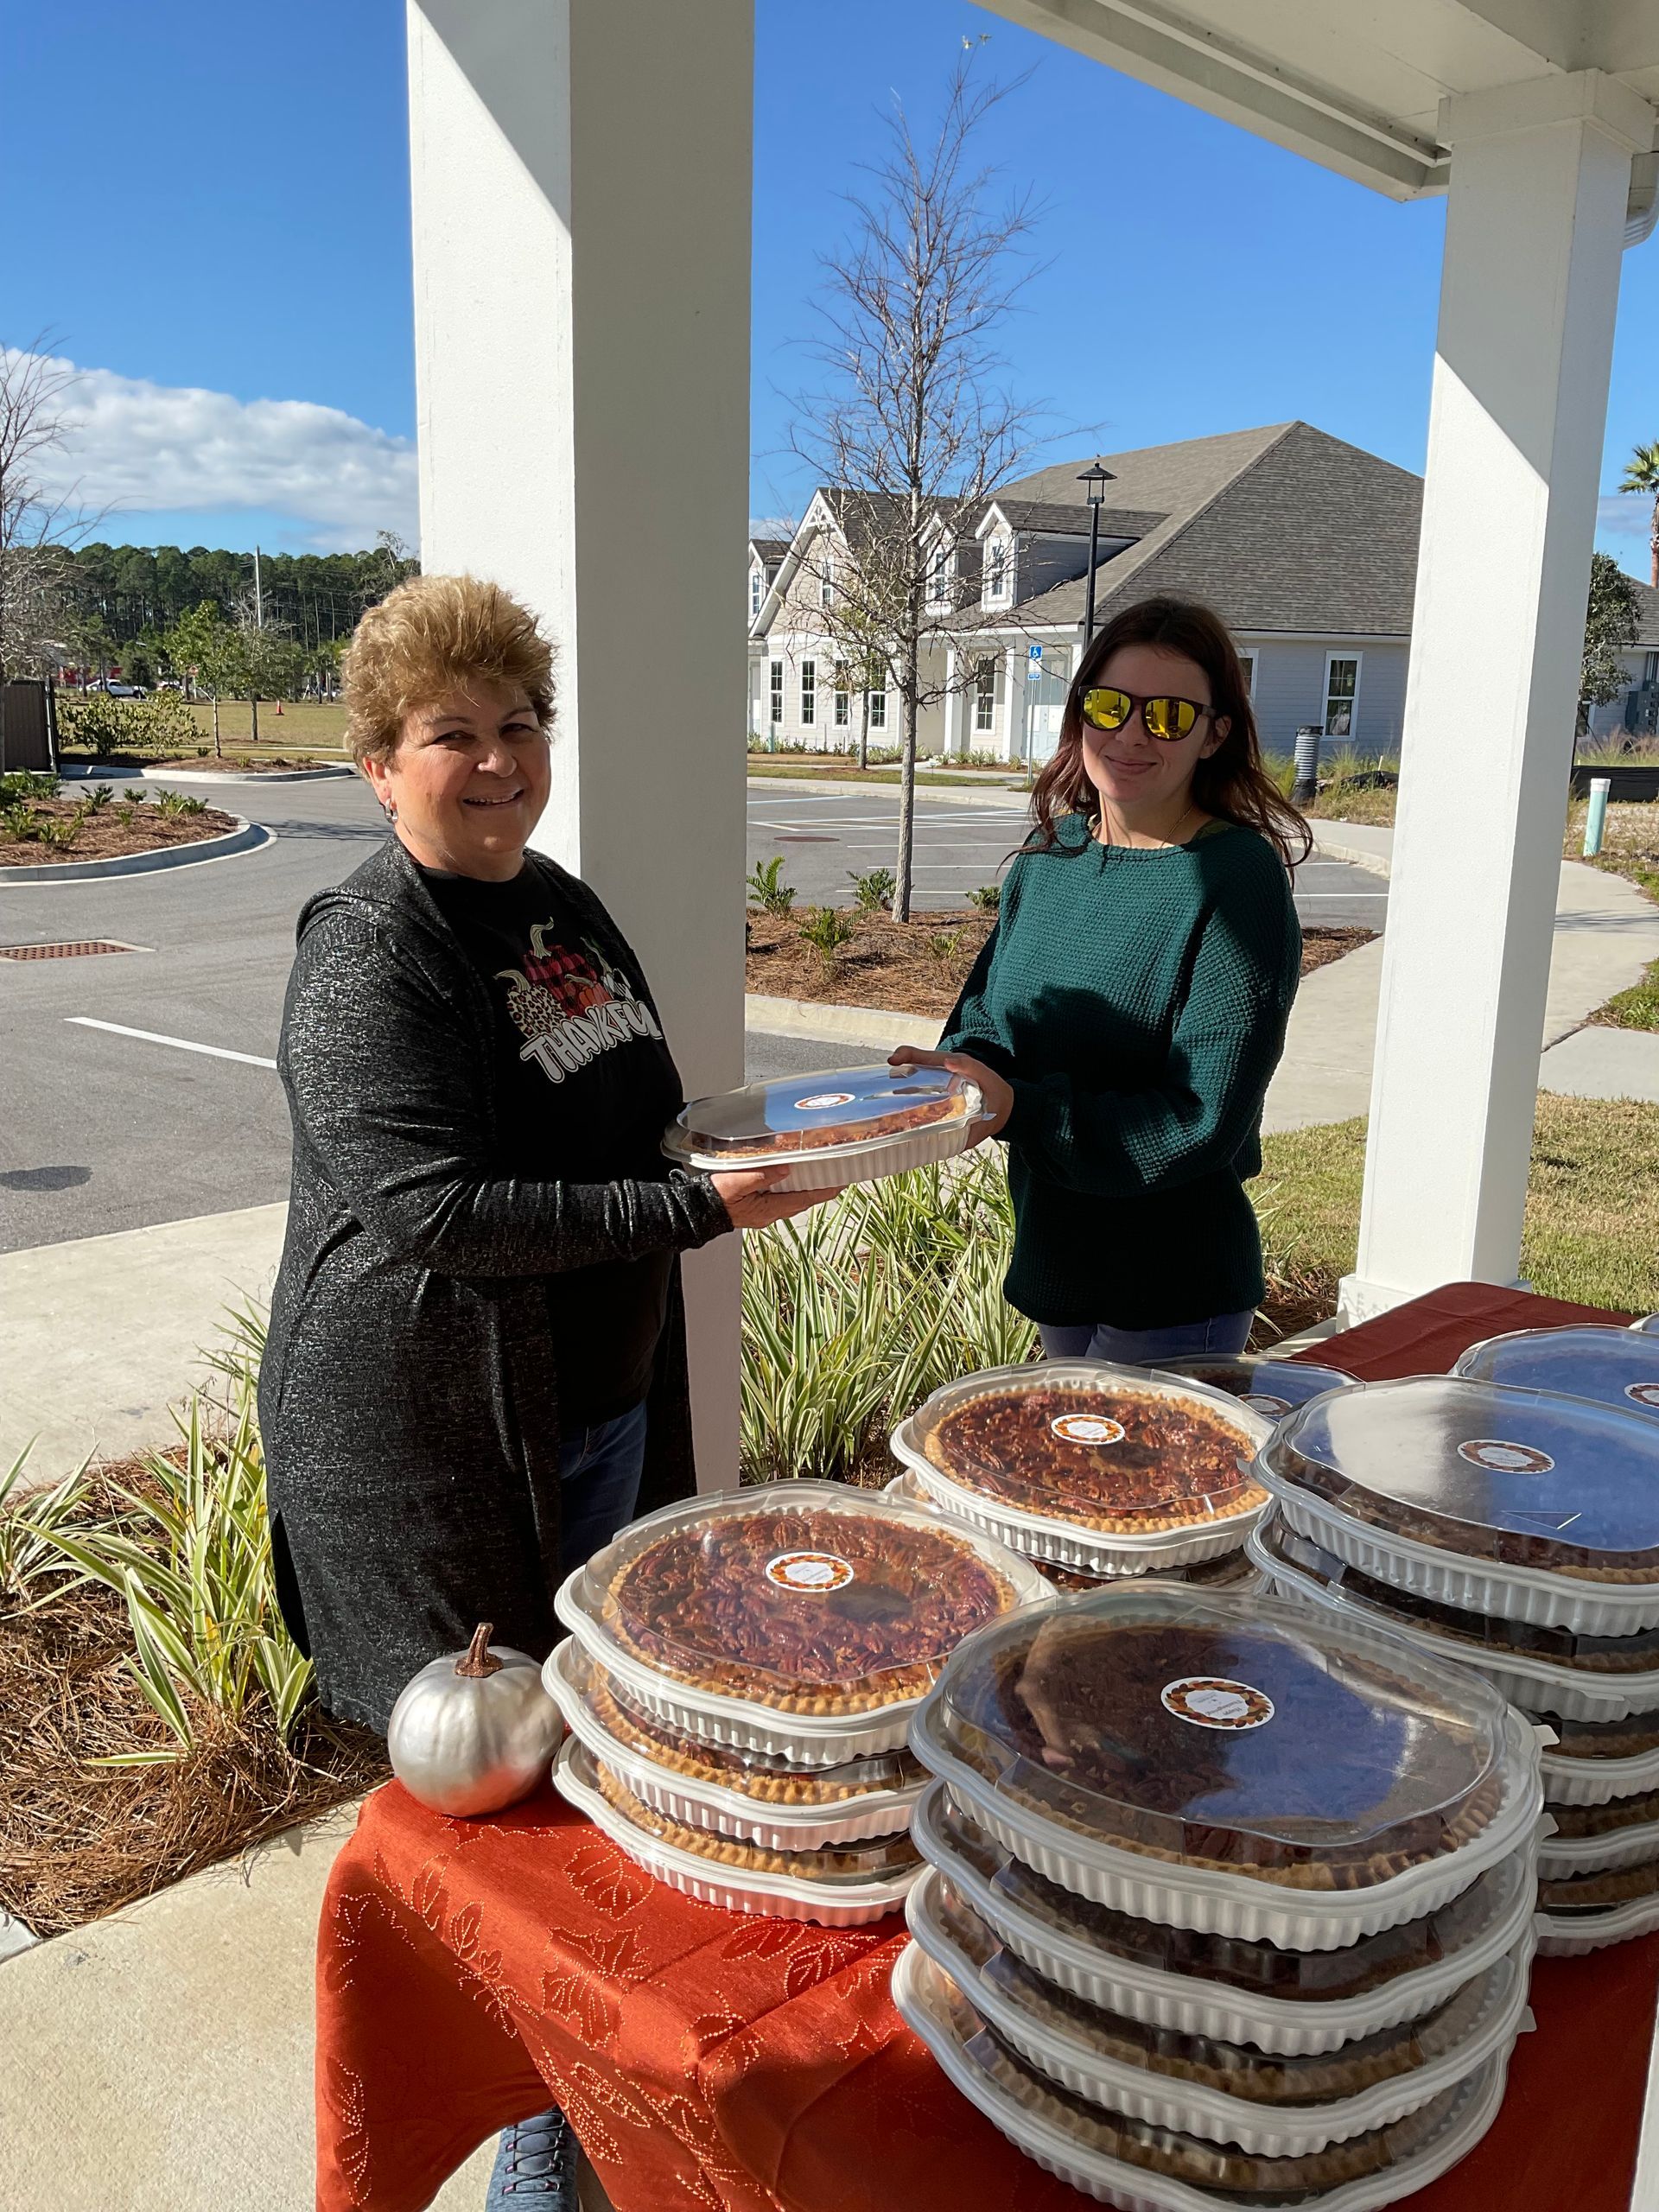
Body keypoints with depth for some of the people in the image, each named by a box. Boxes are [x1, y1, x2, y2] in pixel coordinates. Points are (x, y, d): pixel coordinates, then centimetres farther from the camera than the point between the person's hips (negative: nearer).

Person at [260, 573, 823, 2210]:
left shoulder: (565, 910, 9)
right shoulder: (369, 957, -17)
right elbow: (436, 1210, -27)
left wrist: (753, 1145, 7)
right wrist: (697, 1208, -27)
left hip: (599, 1402, 8)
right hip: (437, 1438, -8)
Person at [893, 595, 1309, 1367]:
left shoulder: (1236, 881, -18)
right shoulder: (1051, 854, 2)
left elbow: (1203, 1120, -22)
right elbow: (986, 1012, 8)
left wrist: (1017, 1111, -29)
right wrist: (955, 1071, -15)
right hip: (1051, 1264, 7)